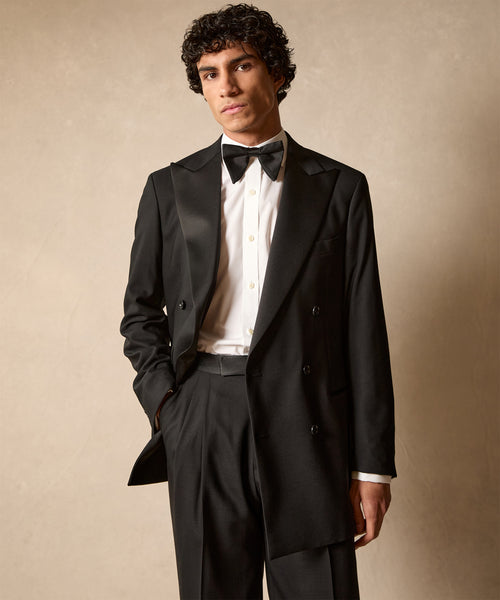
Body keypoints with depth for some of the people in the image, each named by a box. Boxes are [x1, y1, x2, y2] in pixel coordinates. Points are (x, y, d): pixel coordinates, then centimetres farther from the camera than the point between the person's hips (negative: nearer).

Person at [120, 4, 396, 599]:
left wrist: (372, 465, 1)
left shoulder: (340, 187, 6)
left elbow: (364, 330, 3)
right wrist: (162, 396, 0)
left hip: (307, 429, -1)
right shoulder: (170, 188, 11)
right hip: (202, 426, 1)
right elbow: (140, 311, 18)